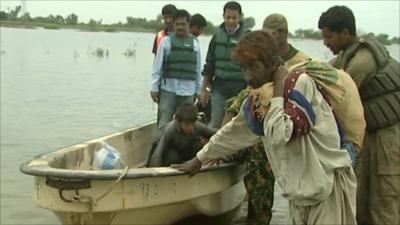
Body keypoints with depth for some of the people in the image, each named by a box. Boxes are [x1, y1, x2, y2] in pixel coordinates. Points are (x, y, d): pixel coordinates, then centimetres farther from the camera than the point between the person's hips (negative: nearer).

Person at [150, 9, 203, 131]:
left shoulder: (195, 43, 6)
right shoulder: (166, 41, 1)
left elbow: (198, 68, 8)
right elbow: (158, 66, 1)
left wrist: (199, 90, 8)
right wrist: (154, 87, -2)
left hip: (188, 91, 2)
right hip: (168, 89, -2)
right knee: (164, 124, -1)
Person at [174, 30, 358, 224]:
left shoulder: (301, 83, -17)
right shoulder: (258, 98, 5)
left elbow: (278, 137, -26)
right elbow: (234, 132, 19)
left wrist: (277, 94, -18)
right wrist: (199, 159, 25)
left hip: (328, 185, -7)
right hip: (299, 191, 7)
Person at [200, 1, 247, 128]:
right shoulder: (217, 36, 8)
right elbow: (209, 65, 13)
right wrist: (204, 88, 11)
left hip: (240, 88, -3)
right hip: (219, 87, 3)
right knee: (215, 123, 4)